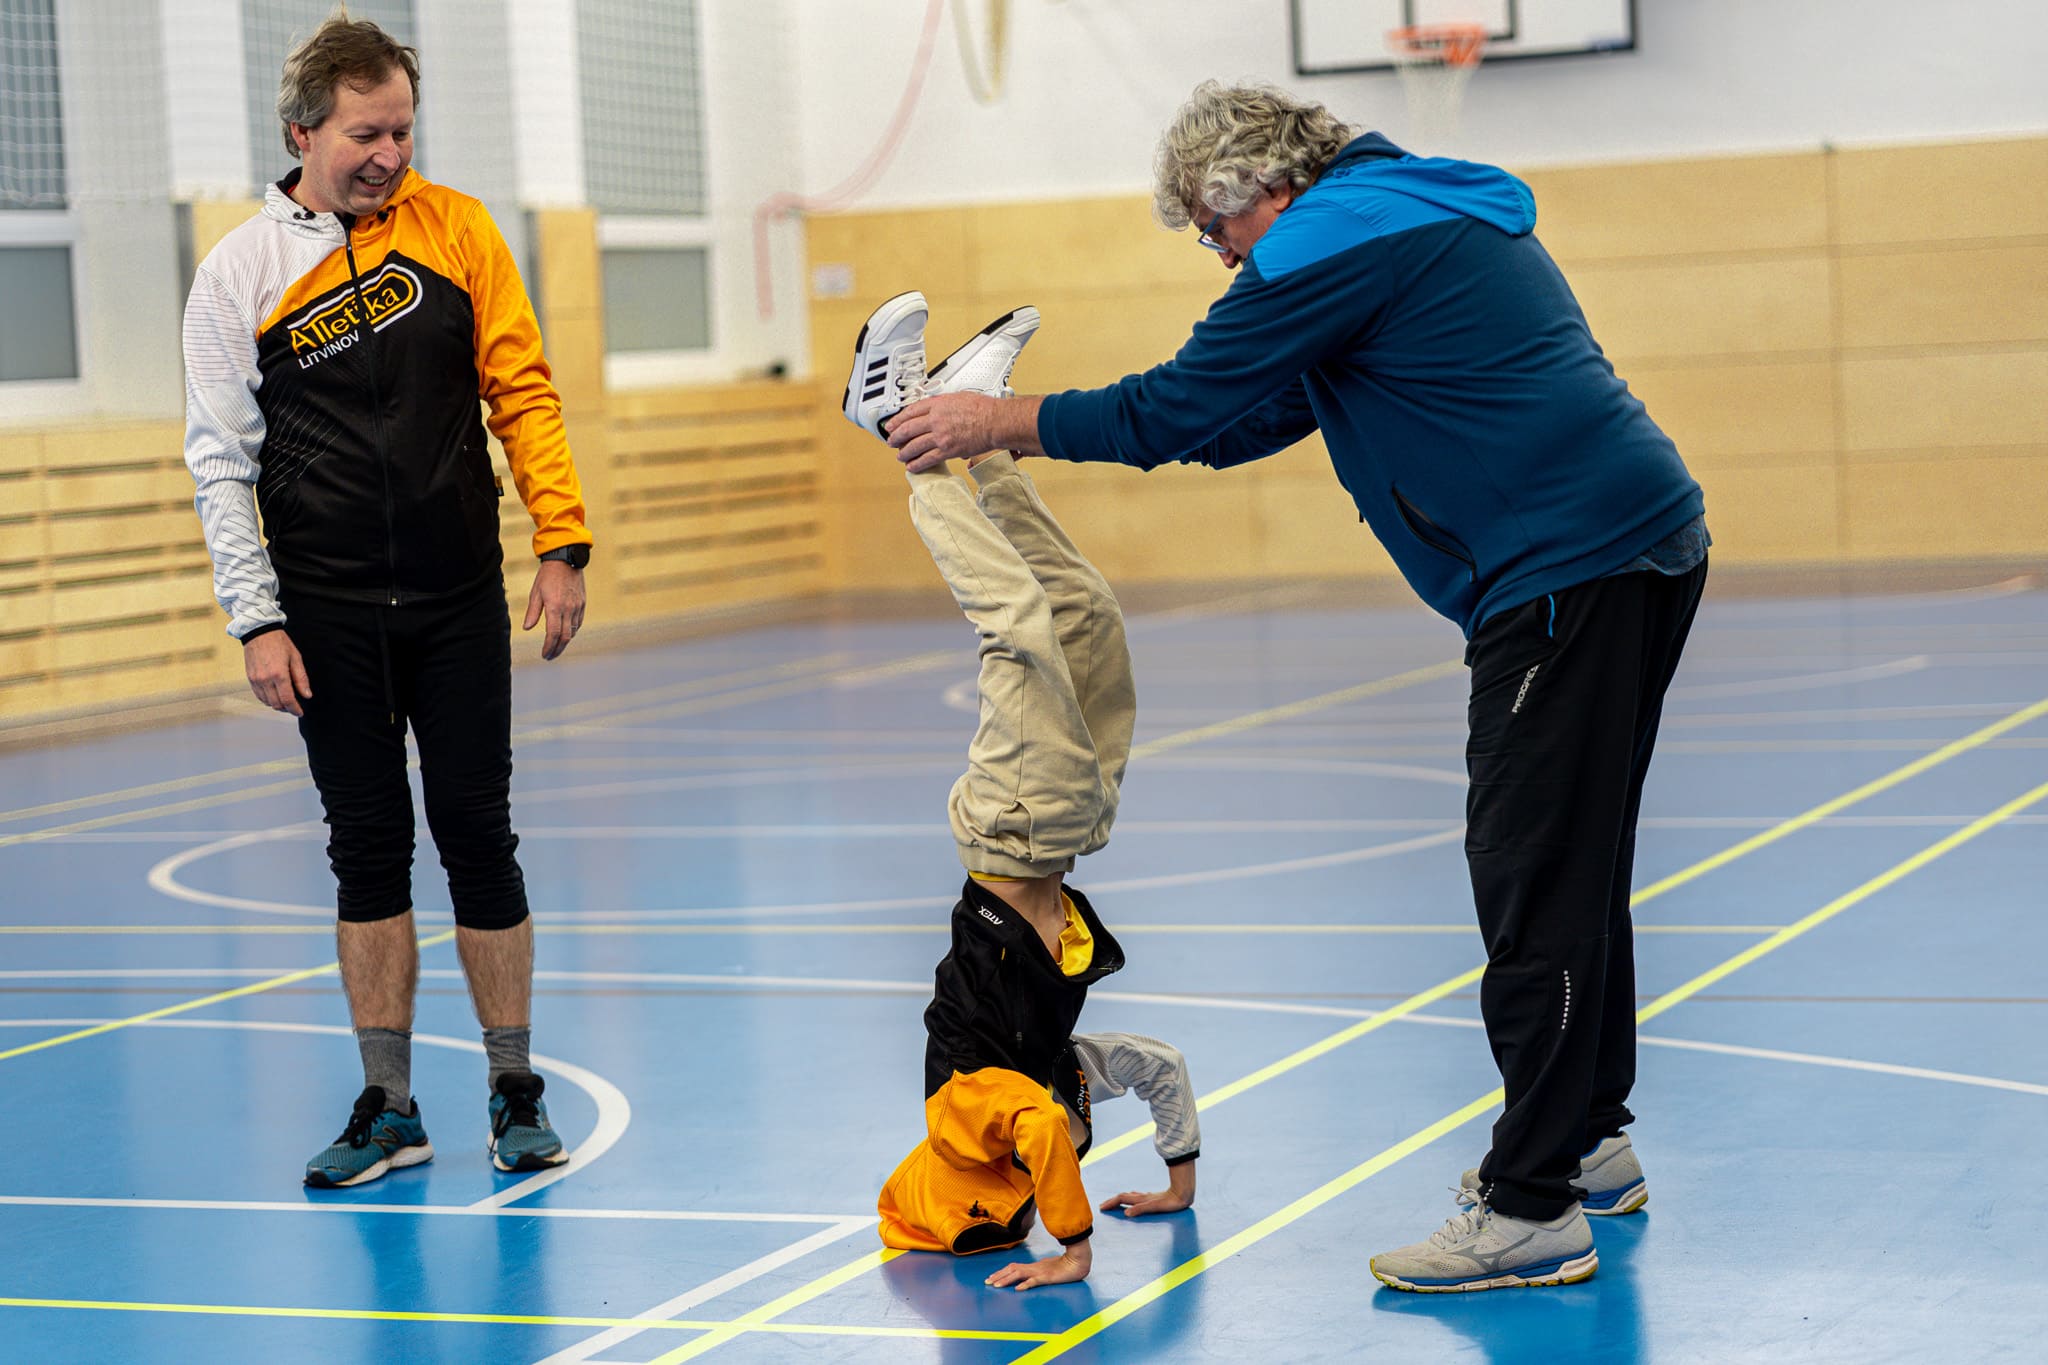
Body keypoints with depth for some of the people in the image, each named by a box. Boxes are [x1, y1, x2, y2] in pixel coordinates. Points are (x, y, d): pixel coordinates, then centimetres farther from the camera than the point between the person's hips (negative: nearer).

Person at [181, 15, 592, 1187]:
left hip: (460, 602, 0)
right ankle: (391, 1110, 14)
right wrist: (257, 621, -5)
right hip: (329, 614, 0)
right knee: (368, 848, 5)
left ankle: (516, 1094, 15)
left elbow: (522, 389, 3)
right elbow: (222, 459, 0)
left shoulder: (456, 229, 1)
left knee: (479, 837, 3)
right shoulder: (239, 275, -1)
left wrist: (562, 542, -4)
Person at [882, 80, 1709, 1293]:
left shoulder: (1329, 240, -10)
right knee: (1574, 866, 19)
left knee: (1538, 883, -7)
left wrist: (993, 422, 3)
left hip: (1570, 576, -10)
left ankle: (1532, 1211, -5)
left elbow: (1176, 410, -7)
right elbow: (1253, 414, 29)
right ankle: (1590, 1142, 29)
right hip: (1648, 549, 10)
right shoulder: (1420, 213, 22)